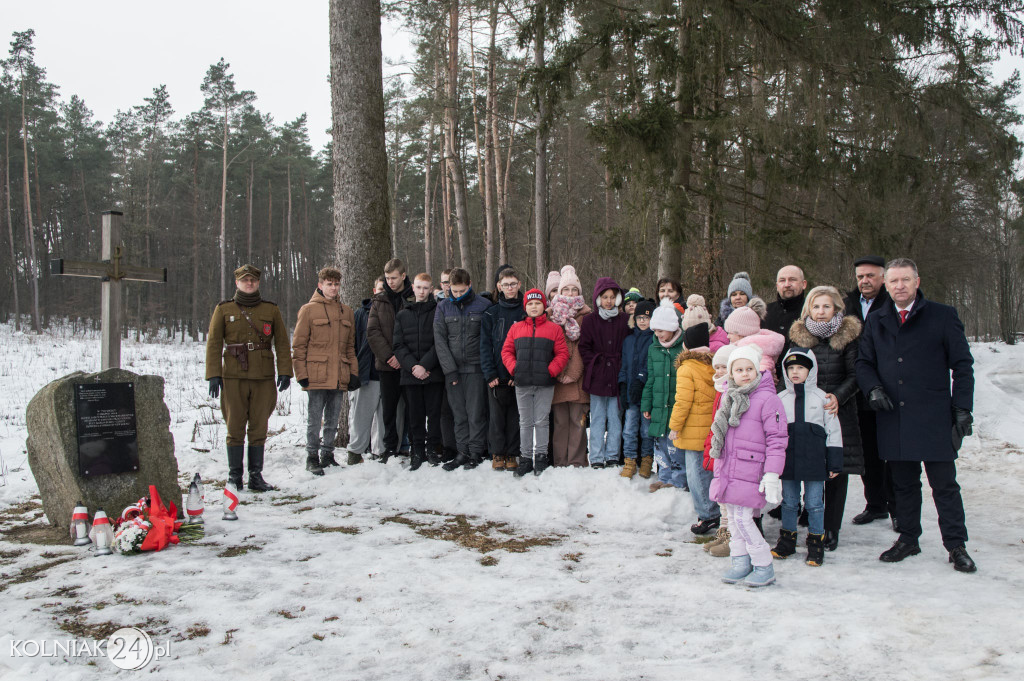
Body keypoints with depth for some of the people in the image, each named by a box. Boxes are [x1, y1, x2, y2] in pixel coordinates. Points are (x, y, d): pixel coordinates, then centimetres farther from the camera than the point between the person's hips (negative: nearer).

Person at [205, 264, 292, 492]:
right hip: (233, 377, -1)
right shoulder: (224, 309, 7)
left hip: (264, 377, 1)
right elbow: (213, 343, 5)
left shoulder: (271, 309, 9)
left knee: (259, 428, 4)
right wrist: (214, 374, -3)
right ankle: (234, 476, 12)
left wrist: (284, 371, -1)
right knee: (235, 428, 2)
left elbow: (282, 342, 8)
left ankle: (256, 476, 12)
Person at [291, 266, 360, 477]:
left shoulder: (346, 312, 14)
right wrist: (301, 373, -8)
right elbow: (298, 345, -2)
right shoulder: (309, 310, 0)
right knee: (314, 420, 1)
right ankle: (312, 457, 13)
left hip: (339, 378, 4)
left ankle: (327, 455, 22)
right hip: (316, 377, -4)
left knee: (333, 420, 11)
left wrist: (353, 372, 9)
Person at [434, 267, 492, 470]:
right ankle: (463, 452, 15)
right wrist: (450, 369, -6)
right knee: (459, 414, 7)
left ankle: (476, 452, 10)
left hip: (476, 369, -2)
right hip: (452, 368, 2)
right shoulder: (443, 307, 6)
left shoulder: (483, 306, 0)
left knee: (476, 413, 0)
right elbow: (439, 340, 2)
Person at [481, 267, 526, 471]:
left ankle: (512, 454, 14)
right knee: (497, 415, 4)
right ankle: (497, 453, 14)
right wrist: (490, 373, -7)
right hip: (497, 376, 1)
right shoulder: (491, 314, 8)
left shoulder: (526, 312, 5)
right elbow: (485, 345, 4)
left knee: (515, 416, 4)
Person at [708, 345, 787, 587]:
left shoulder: (767, 399, -9)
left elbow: (776, 440, -11)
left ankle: (764, 567, 7)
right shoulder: (729, 398, 12)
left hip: (749, 473, -7)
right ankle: (741, 563, 24)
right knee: (733, 517, 12)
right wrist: (717, 468, 22)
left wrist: (772, 475, -15)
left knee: (743, 518, -8)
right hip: (726, 471, 7)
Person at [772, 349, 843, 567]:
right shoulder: (780, 399, 7)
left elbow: (833, 431, 3)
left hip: (814, 460, -2)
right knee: (789, 502, 10)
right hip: (787, 459, 2)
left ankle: (816, 543, 16)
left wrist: (834, 463, 1)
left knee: (814, 503, 4)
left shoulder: (823, 398, 1)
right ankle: (787, 540, 23)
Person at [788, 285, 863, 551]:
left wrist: (838, 397, -16)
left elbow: (854, 376, -1)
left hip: (840, 412, -1)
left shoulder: (848, 336, 0)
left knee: (837, 469, 1)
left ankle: (831, 530, 11)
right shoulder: (799, 335, 6)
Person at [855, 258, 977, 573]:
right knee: (903, 483, 12)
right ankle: (908, 539, 25)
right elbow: (863, 363, 17)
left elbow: (962, 364, 1)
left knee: (944, 484, 2)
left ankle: (956, 545, 14)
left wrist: (962, 408, -5)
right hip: (893, 417, 3)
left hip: (934, 417, -3)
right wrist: (873, 388, -2)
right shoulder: (876, 321, 12)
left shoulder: (943, 316, 1)